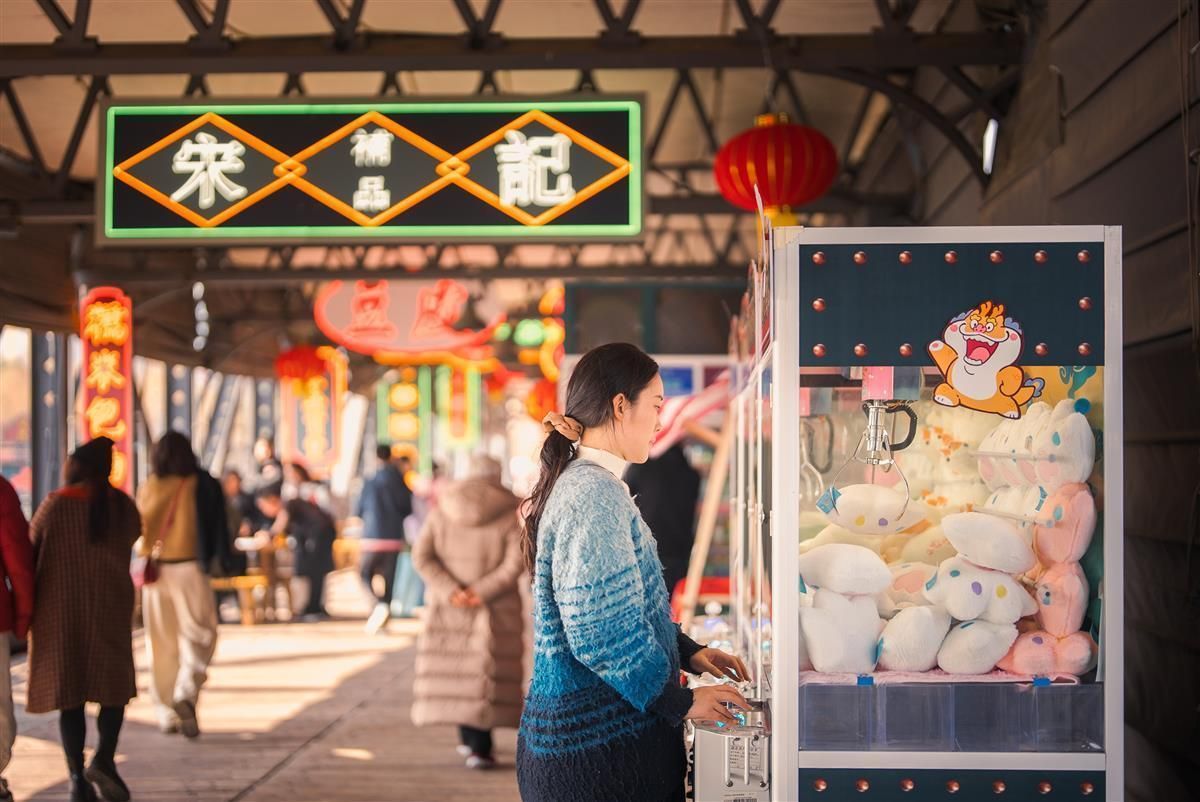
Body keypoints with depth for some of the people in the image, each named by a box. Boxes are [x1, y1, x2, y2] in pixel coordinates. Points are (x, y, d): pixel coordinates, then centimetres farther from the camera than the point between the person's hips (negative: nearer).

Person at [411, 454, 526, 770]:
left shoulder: (442, 510, 5)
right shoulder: (511, 512, -3)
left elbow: (422, 556, -3)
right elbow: (516, 562, -12)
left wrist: (450, 590, -9)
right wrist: (482, 592, -11)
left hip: (450, 605, 2)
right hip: (494, 608, -2)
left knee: (455, 665, 13)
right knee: (487, 671, 2)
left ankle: (470, 738, 18)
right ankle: (479, 747, -3)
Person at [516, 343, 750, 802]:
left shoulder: (575, 482, 15)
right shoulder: (596, 493, -18)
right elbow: (601, 631, -23)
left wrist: (686, 654, 15)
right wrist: (682, 703, -14)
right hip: (600, 744, -10)